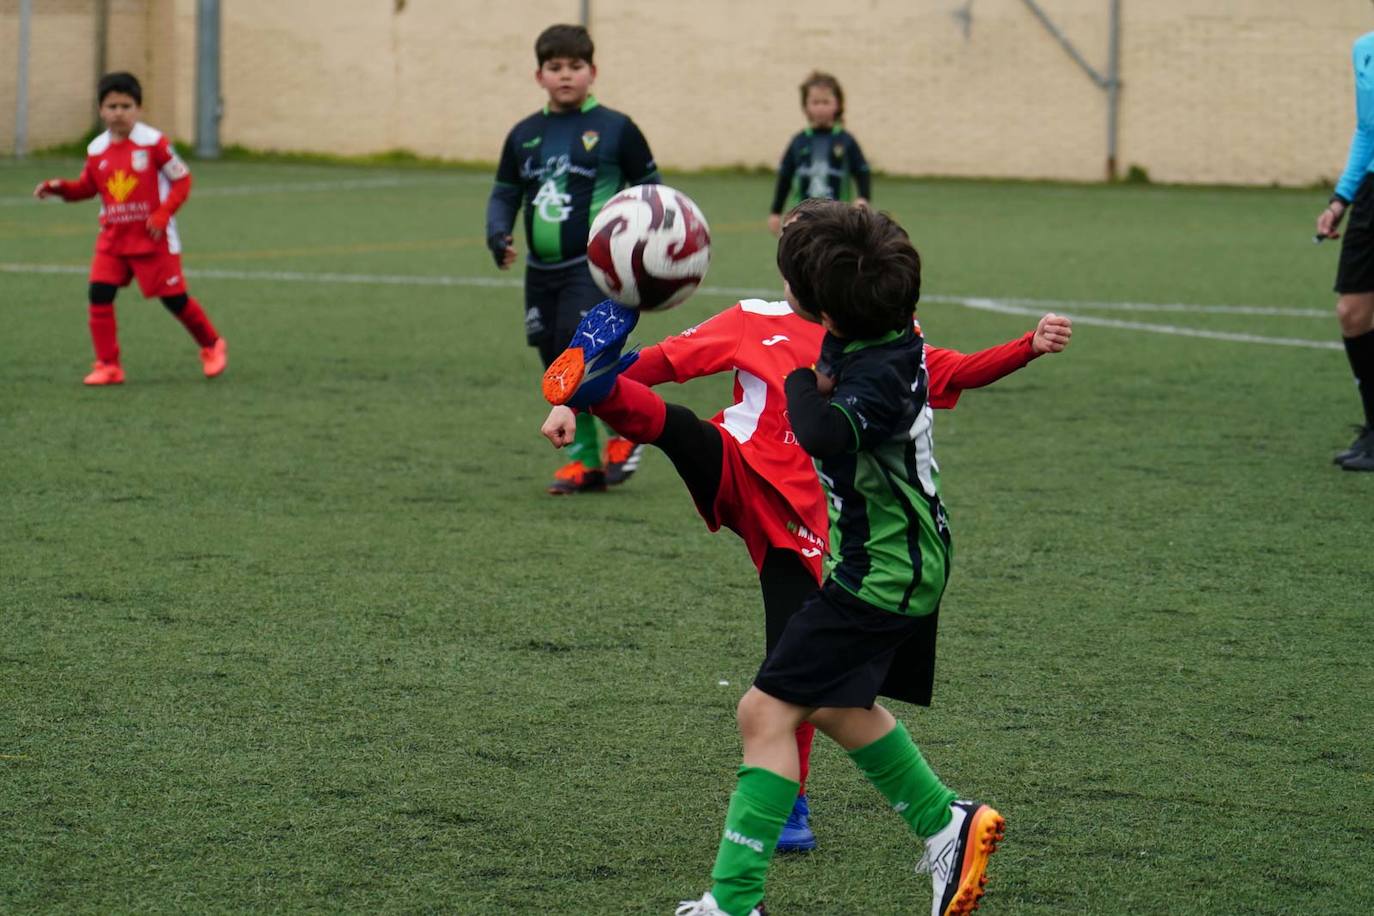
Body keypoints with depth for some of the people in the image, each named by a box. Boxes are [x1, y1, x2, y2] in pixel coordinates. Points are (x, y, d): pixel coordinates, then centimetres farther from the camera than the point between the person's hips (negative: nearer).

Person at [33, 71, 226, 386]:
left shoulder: (153, 142, -12)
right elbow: (88, 186, 16)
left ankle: (212, 346, 28)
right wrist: (60, 188, -3)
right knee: (99, 294, -10)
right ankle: (108, 365, 0)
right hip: (113, 237, 4)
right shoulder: (96, 150, 1)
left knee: (175, 298, 3)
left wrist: (163, 213, -16)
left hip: (153, 238, -4)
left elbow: (182, 179, -6)